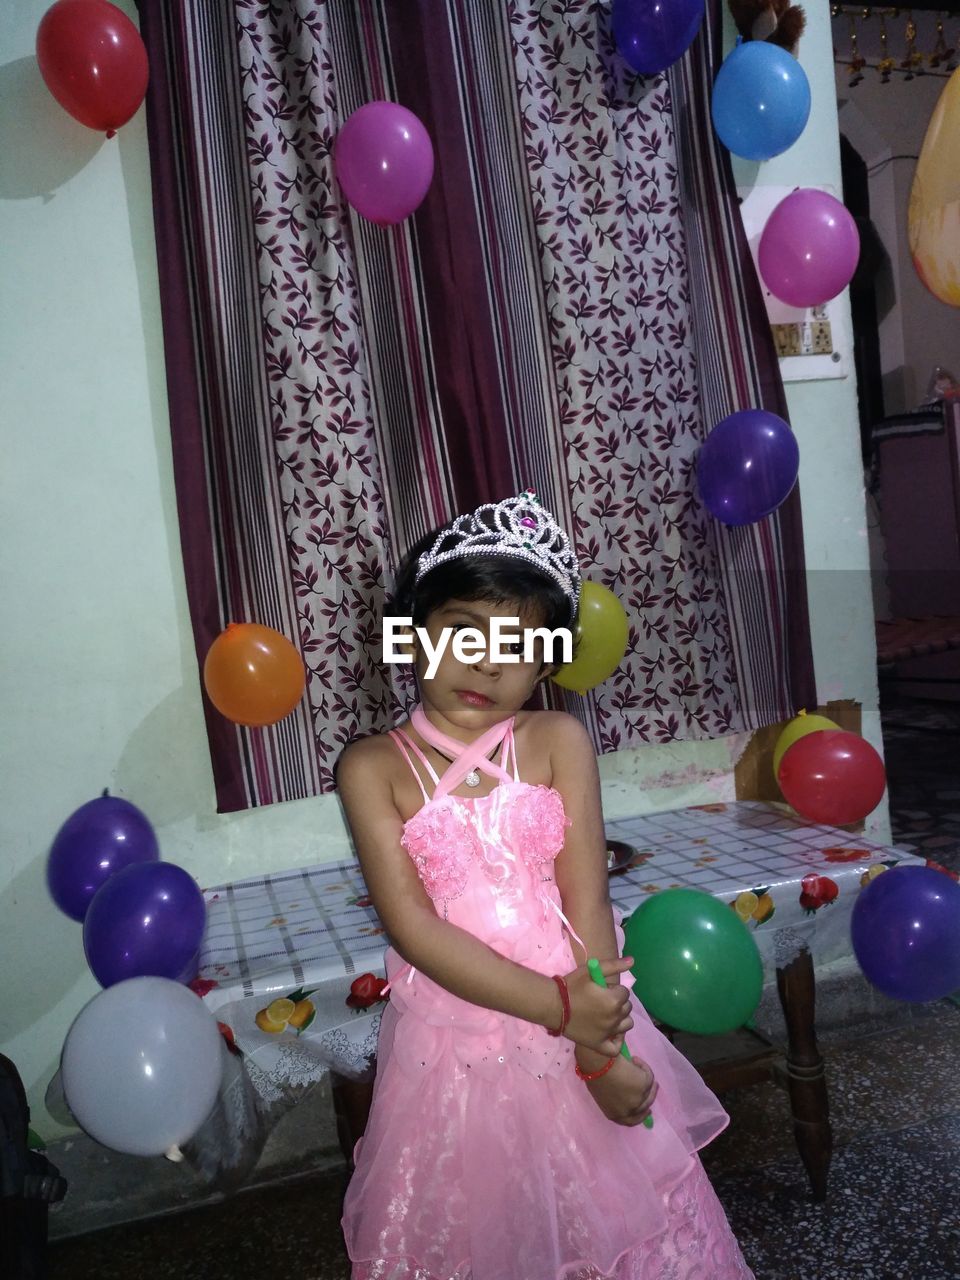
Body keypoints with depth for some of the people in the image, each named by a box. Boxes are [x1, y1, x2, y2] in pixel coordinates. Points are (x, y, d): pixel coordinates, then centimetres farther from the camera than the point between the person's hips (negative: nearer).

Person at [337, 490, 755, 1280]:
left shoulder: (558, 741, -6)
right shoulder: (374, 767, -9)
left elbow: (587, 901, -9)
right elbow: (413, 926, -16)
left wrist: (599, 1050, -14)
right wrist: (559, 1006, -20)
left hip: (582, 1023, 1)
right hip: (453, 1042, 0)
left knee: (618, 1211, 16)